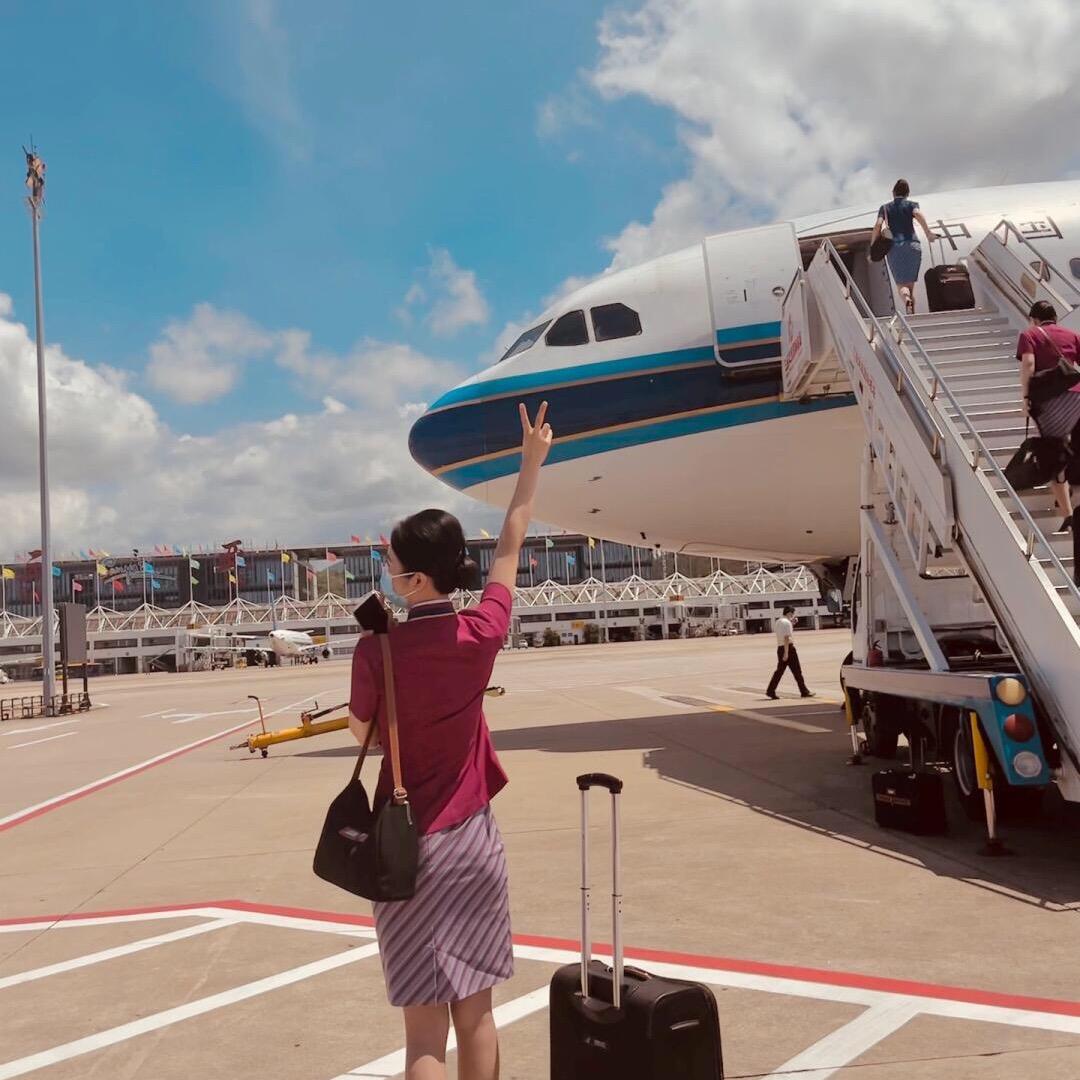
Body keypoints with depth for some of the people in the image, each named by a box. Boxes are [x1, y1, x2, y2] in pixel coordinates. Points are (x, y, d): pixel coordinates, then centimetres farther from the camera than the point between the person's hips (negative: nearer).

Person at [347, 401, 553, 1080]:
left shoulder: (377, 652, -15)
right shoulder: (482, 636, -7)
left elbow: (360, 732, 2)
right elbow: (511, 547, 7)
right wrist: (533, 461, 18)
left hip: (409, 844, -3)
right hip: (474, 840, 3)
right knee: (475, 1009, 16)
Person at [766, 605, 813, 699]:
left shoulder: (777, 622, 14)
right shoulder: (786, 622, -13)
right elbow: (786, 638, -20)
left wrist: (792, 625, 19)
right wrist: (786, 652, -23)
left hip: (780, 648, 8)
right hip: (788, 648, -8)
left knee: (779, 670, 9)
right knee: (797, 670, 0)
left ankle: (771, 691, 1)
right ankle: (804, 692, 5)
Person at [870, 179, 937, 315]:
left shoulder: (885, 208, 13)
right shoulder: (911, 204, 11)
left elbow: (878, 225, -2)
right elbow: (918, 214, -11)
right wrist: (928, 233, -12)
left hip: (894, 248, 0)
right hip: (912, 245, 1)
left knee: (901, 283, -2)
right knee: (911, 283, 11)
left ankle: (906, 298, -34)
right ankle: (912, 314, 6)